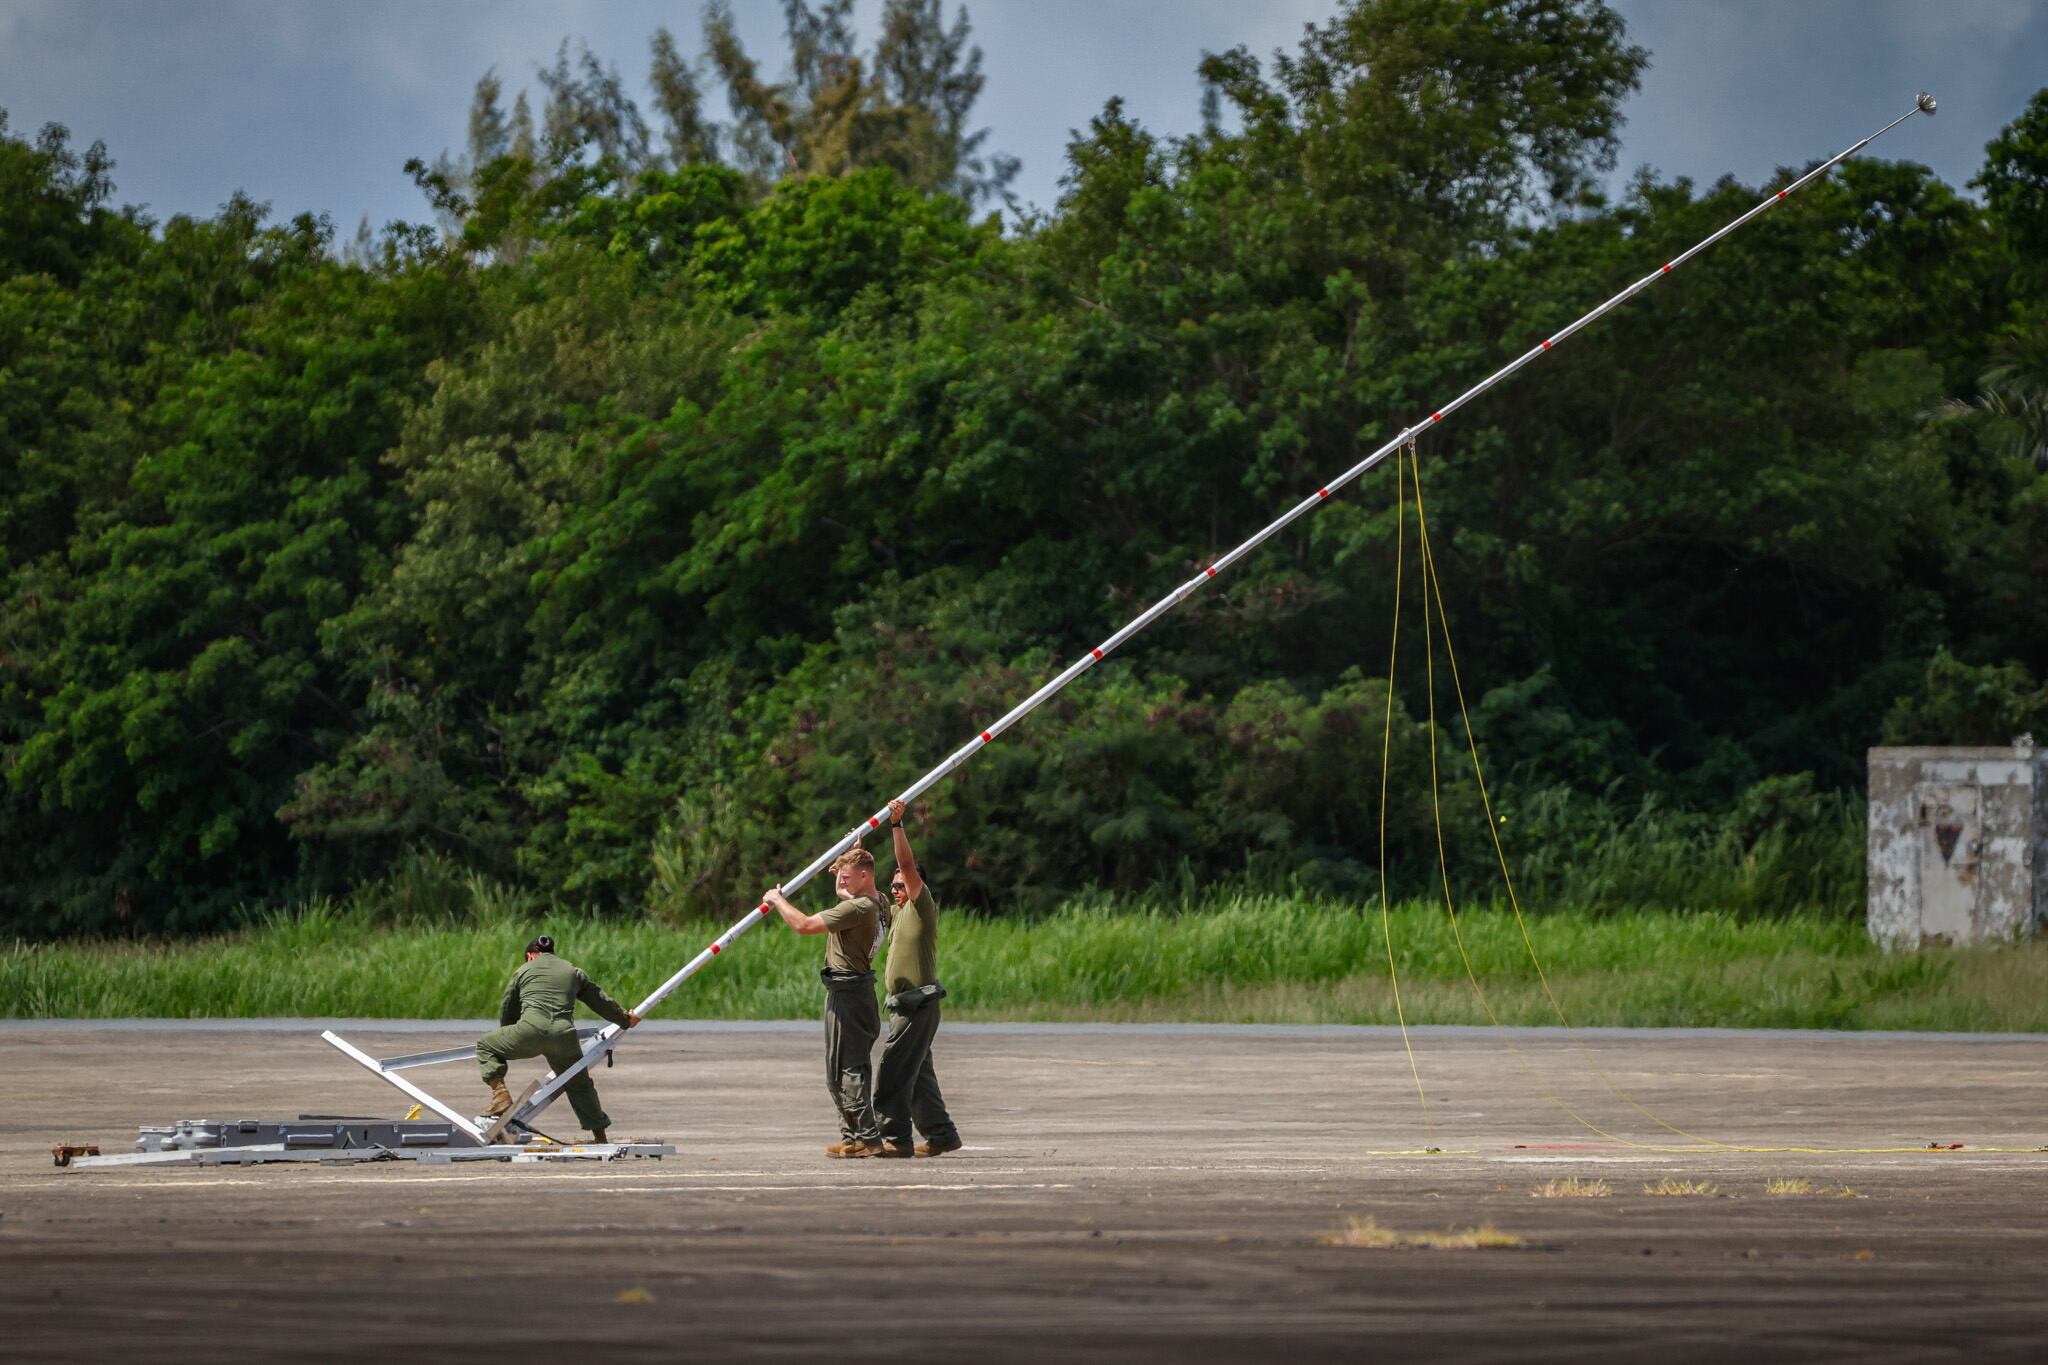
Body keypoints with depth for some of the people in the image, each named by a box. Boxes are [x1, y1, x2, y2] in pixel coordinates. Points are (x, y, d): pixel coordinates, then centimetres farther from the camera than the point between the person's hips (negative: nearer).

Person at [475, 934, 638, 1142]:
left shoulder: (524, 971, 19)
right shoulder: (573, 972, 24)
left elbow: (506, 1011, 25)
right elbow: (601, 1000, 32)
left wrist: (510, 1042, 42)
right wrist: (625, 1018, 50)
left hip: (531, 1031, -3)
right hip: (564, 1036, 3)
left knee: (486, 1045, 18)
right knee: (580, 1086, 23)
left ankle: (500, 1096, 1)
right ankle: (599, 1136, 23)